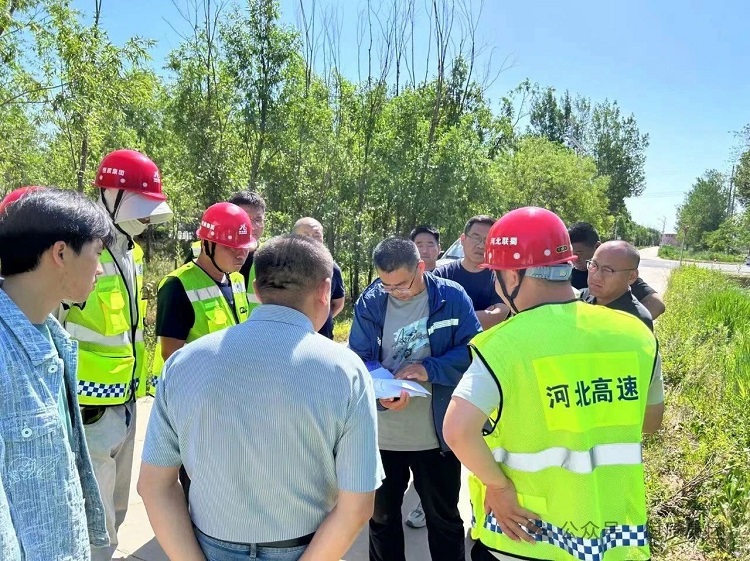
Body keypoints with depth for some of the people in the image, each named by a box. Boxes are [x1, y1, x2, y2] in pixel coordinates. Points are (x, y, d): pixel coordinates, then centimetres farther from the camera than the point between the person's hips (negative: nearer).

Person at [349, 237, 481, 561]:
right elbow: (359, 360, -7)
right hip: (381, 434, 2)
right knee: (381, 516, 23)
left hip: (437, 434, -1)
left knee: (444, 518, 20)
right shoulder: (369, 302, -6)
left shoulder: (452, 297, -10)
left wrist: (430, 369, -25)